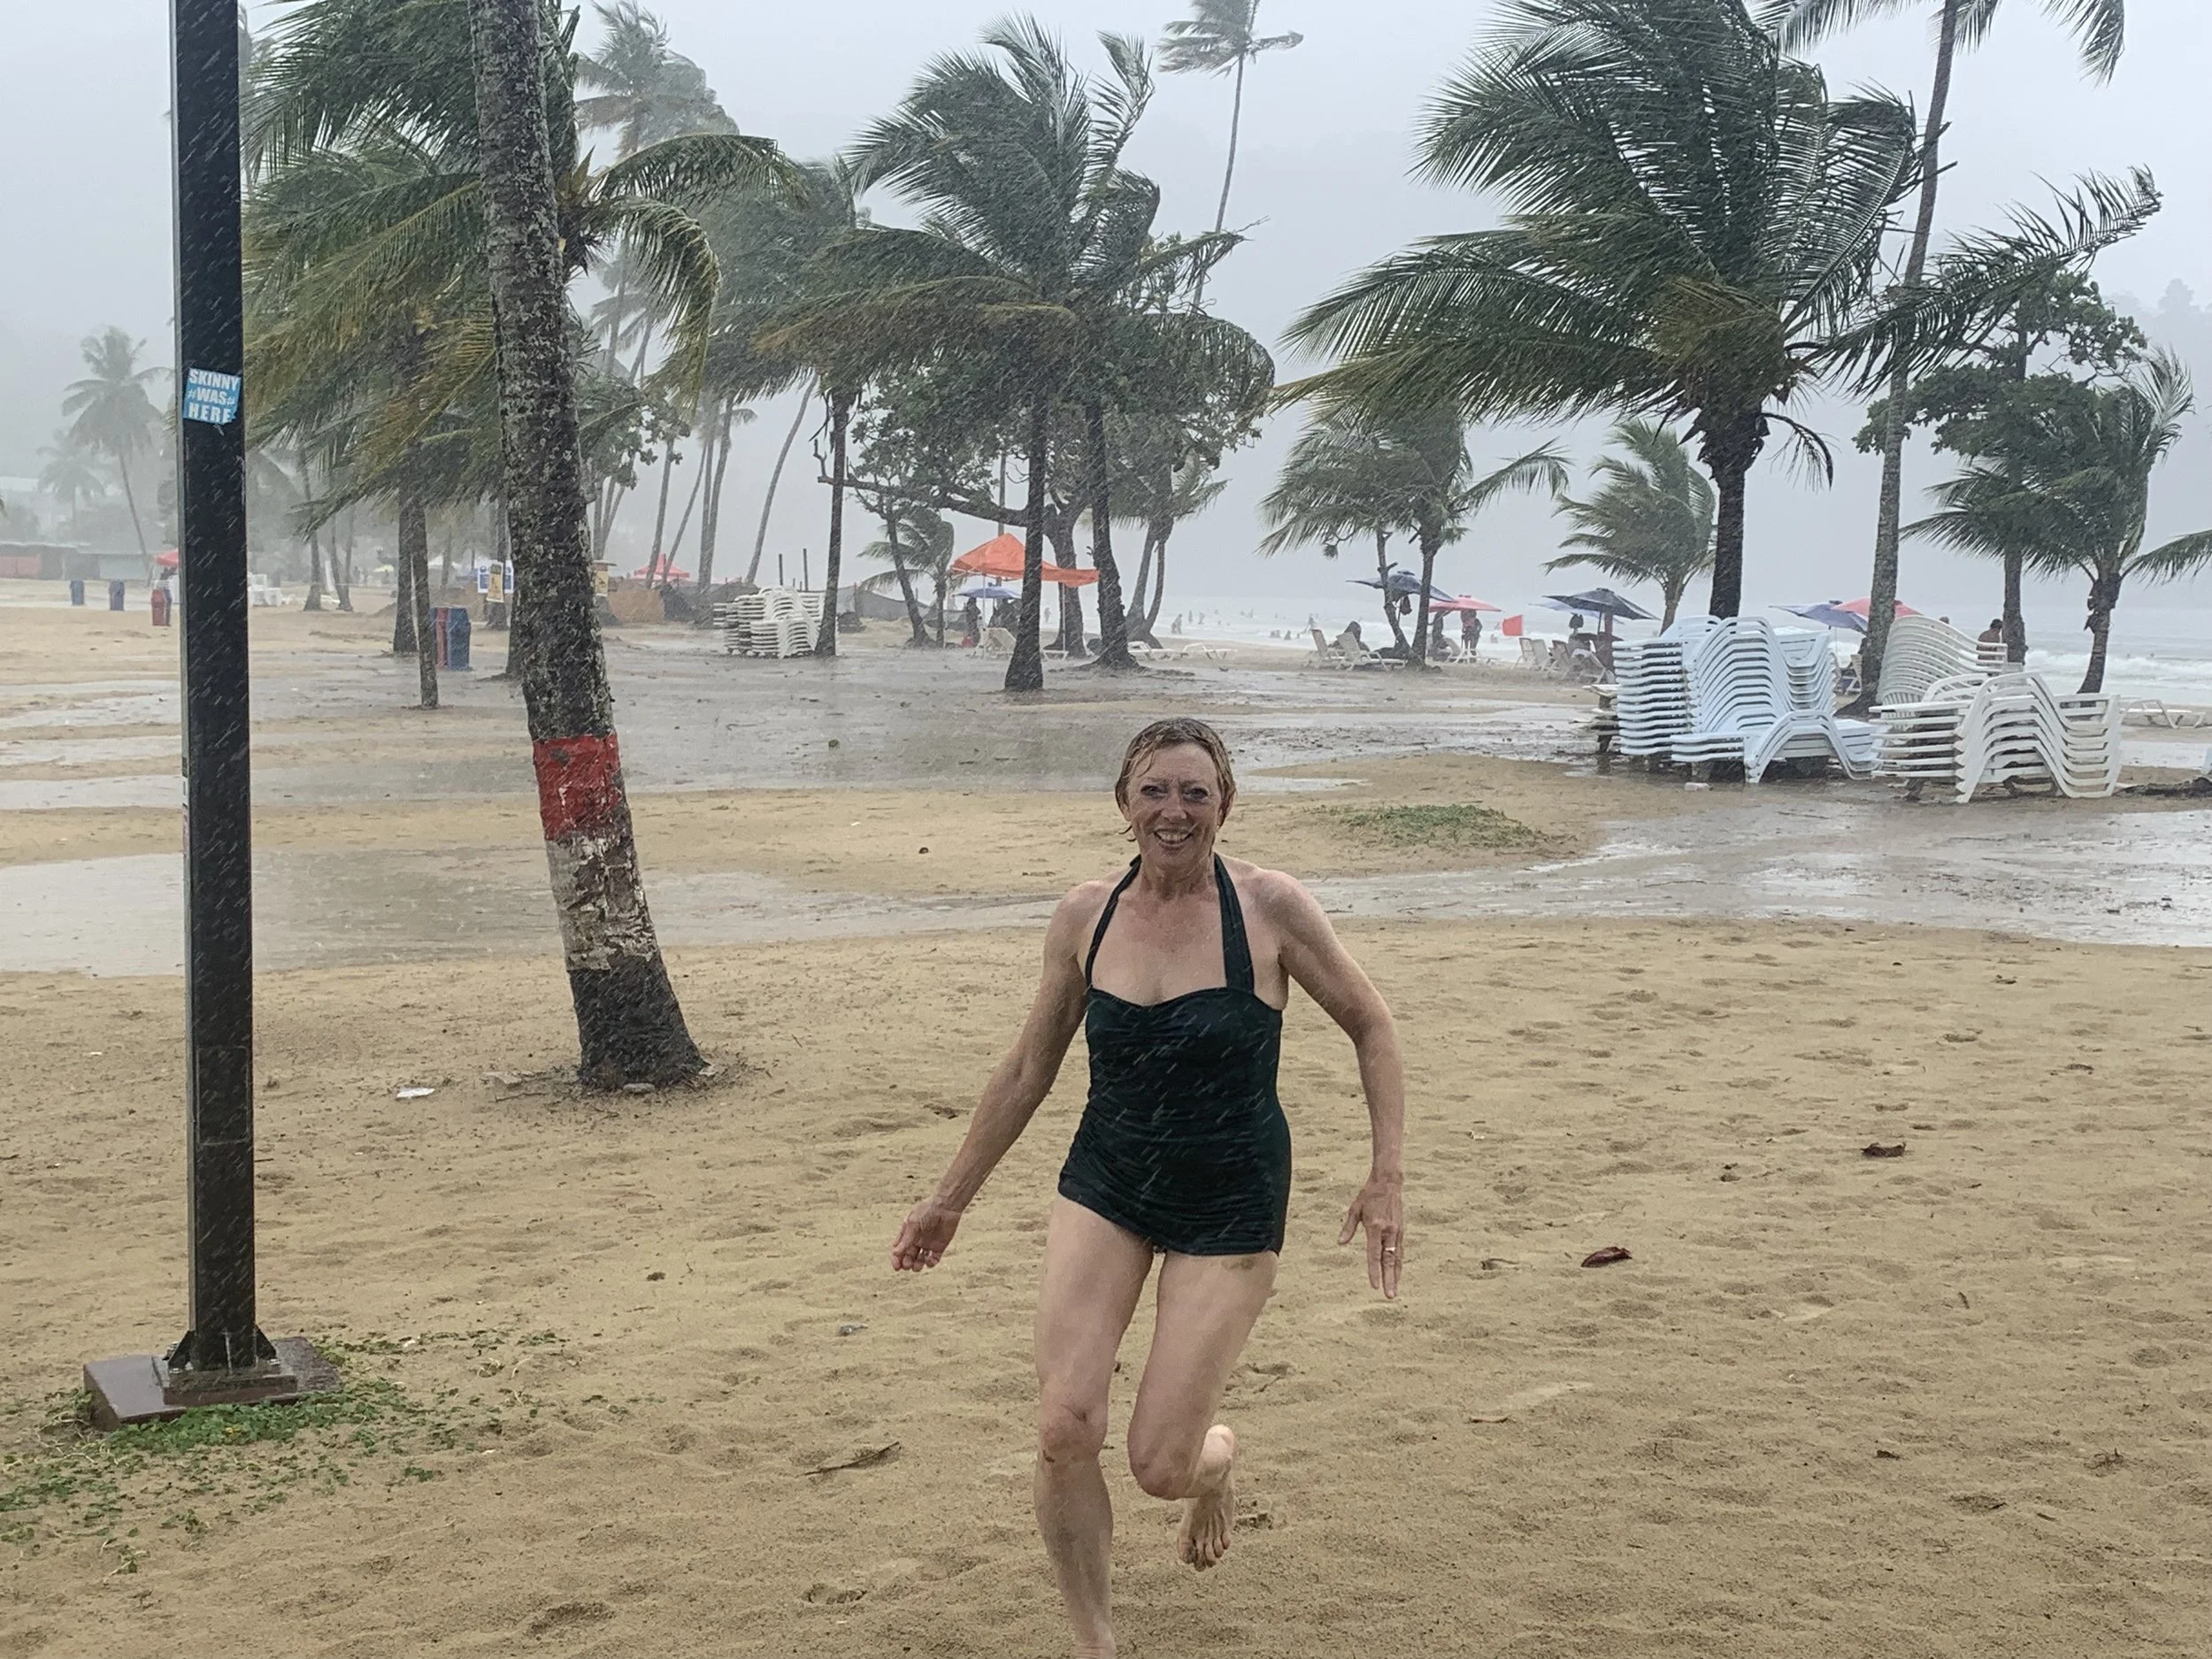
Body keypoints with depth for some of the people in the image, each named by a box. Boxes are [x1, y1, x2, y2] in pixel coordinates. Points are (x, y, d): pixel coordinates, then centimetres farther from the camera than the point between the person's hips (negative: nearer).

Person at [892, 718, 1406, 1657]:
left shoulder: (1269, 907, -12)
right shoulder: (1085, 917, -3)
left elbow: (1370, 1029, -1)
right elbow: (1028, 1069, 8)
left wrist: (1388, 1175, -7)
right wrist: (950, 1199, 13)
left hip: (1230, 1206, -3)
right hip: (1104, 1187, 3)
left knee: (1160, 1465, -5)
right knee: (1063, 1430, -12)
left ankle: (1218, 1457, 34)